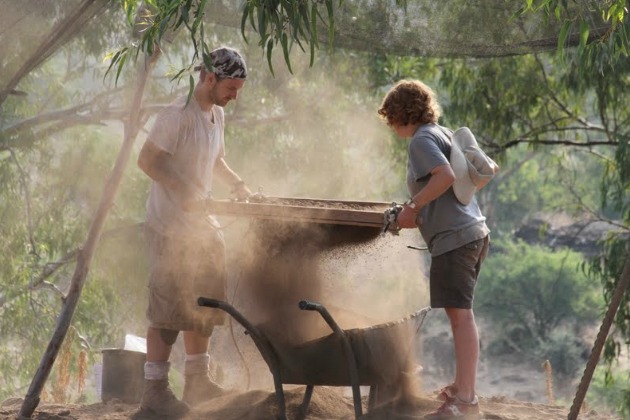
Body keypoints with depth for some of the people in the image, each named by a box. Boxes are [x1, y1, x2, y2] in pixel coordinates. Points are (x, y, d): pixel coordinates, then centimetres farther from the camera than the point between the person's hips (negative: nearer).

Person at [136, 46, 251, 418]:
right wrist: (183, 190, -29)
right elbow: (148, 160, -21)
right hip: (171, 229, -9)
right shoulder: (179, 116, -18)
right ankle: (155, 389, -4)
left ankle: (198, 380, 25)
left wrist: (238, 183, 8)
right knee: (170, 309, -9)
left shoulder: (217, 114, 11)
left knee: (205, 304, 14)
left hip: (202, 225, 9)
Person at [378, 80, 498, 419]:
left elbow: (445, 176, -24)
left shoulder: (422, 140, -8)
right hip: (473, 232, 10)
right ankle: (463, 385, 27)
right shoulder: (445, 134, 19)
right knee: (459, 314, 18)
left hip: (453, 237, -10)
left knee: (460, 314, -13)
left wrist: (413, 206, -14)